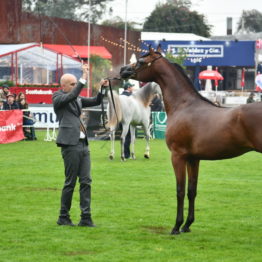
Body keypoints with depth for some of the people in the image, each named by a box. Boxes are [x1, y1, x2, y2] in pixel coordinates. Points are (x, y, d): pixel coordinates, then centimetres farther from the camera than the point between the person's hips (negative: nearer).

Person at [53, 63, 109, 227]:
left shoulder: (78, 99, 17)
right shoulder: (58, 98, -4)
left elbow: (96, 102, 19)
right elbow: (72, 95, -21)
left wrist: (103, 88, 2)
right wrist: (84, 77, -22)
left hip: (83, 144, 7)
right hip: (70, 145, -7)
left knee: (86, 181, 3)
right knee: (70, 182, -1)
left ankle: (86, 218, 4)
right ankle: (63, 217, 10)